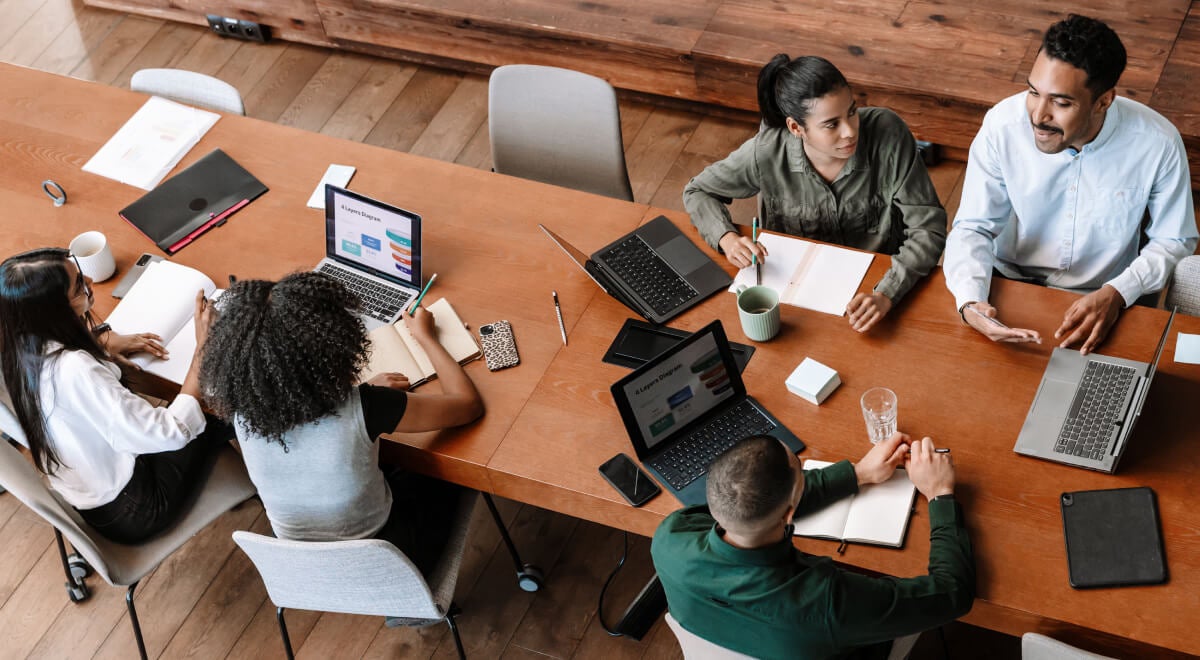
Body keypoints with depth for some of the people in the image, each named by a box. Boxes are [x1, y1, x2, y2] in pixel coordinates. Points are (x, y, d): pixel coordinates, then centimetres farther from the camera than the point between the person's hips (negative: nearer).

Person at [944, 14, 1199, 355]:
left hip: (1102, 301, 0)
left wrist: (1117, 294, -20)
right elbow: (973, 228, -13)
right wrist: (970, 302, -32)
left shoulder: (1158, 144, -18)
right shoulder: (1002, 126, -20)